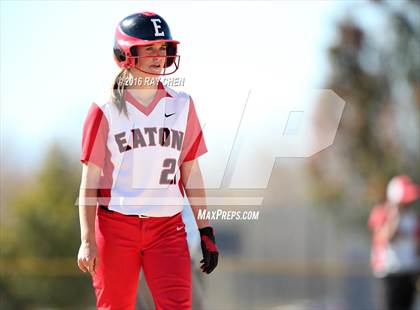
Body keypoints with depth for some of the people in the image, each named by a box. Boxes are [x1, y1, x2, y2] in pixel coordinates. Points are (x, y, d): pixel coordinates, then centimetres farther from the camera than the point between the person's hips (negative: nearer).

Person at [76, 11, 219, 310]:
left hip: (168, 226, 2)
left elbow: (191, 173, 12)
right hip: (116, 226, -2)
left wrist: (206, 231, 9)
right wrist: (87, 240, -8)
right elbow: (90, 180, -1)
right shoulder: (105, 111, -1)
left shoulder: (182, 105, 9)